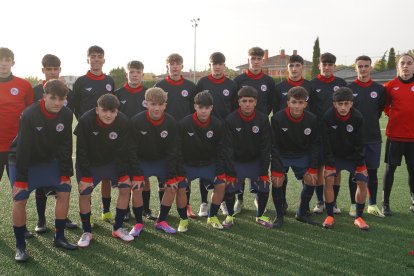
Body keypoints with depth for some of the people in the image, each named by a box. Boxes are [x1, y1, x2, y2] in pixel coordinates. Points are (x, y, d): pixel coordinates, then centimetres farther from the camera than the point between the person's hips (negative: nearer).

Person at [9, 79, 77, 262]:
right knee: (19, 200, -13)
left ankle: (59, 237, 12)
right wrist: (20, 177, -22)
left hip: (48, 160, 5)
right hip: (22, 161, -4)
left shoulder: (66, 115, -14)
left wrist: (66, 173, -6)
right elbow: (23, 148, -24)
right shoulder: (29, 115, -27)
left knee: (64, 191, -3)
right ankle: (20, 246, 3)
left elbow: (65, 146, -6)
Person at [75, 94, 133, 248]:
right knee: (84, 194, -13)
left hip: (112, 162, 2)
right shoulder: (86, 121, -30)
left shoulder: (123, 122, -23)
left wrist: (123, 174, -9)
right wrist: (85, 175, -19)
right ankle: (86, 232, 8)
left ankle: (118, 229, 11)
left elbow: (123, 151, -11)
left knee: (125, 188, -6)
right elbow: (81, 150, -20)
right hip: (89, 163, -2)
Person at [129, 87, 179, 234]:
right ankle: (138, 223, 2)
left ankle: (161, 221, 10)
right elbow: (132, 150, -19)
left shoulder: (171, 123, -18)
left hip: (162, 161, 2)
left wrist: (171, 176, -14)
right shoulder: (136, 121, -24)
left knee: (172, 187, -9)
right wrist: (137, 175, -23)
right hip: (141, 160, -2)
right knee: (136, 188, -18)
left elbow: (172, 152, -12)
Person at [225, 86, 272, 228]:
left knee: (264, 188, -8)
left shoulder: (263, 119, -13)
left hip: (256, 161, 1)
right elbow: (228, 148, -15)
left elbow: (266, 147, -8)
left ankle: (260, 216, 18)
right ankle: (230, 216, 15)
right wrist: (230, 172, -18)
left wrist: (264, 171, -10)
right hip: (236, 161, -1)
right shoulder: (230, 120, -18)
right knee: (229, 189, -13)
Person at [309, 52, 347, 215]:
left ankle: (333, 202, 16)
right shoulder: (312, 85, 1)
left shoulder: (341, 84, 6)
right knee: (318, 167, 3)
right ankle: (320, 202, 15)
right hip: (318, 132, -1)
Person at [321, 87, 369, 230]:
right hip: (334, 156, -1)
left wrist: (360, 165, -10)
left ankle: (359, 217, 7)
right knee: (328, 180, -18)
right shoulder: (328, 117, -21)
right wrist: (329, 164, -20)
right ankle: (329, 216, -3)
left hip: (353, 156, 1)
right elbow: (326, 143, -17)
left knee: (362, 182, -10)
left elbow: (359, 144, -10)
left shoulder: (357, 117, -18)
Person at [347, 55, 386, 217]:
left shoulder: (379, 89, 5)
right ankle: (354, 205, 14)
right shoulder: (348, 89, -1)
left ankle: (373, 205, 18)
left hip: (373, 137, 2)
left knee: (372, 172, 7)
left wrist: (371, 122, 9)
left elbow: (381, 109, 15)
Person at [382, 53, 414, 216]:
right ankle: (385, 203, 14)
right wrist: (392, 115, 4)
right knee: (390, 168, 4)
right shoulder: (391, 86, -1)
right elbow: (385, 105, 13)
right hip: (395, 134, -1)